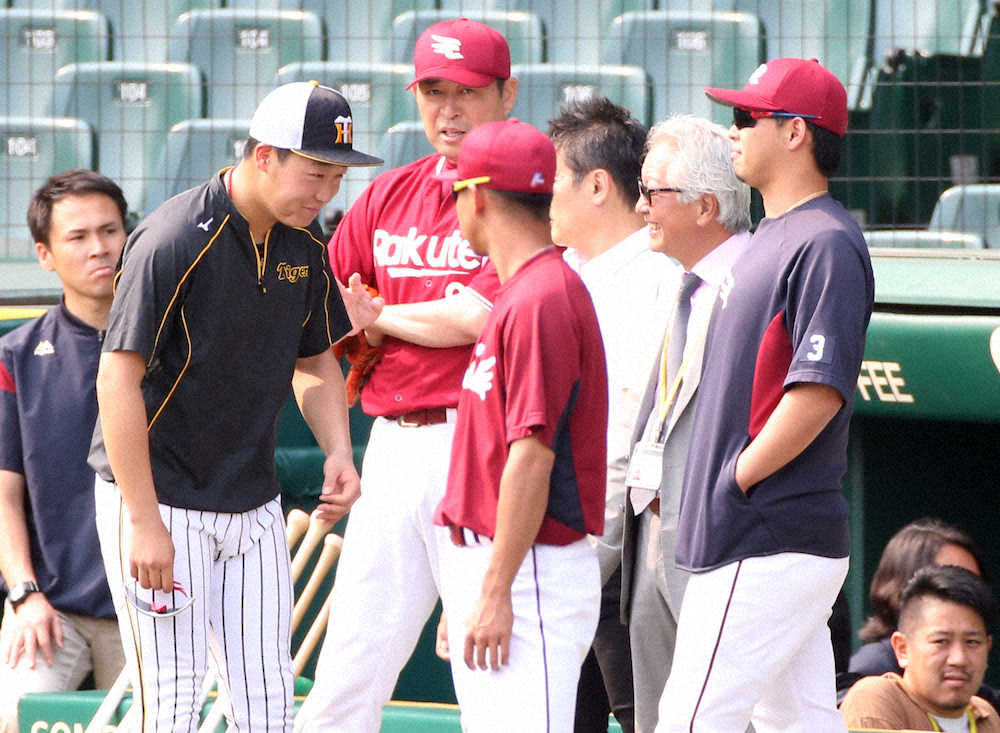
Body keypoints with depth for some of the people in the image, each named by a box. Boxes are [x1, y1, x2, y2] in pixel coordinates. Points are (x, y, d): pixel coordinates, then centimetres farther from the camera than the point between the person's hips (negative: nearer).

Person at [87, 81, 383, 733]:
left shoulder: (304, 243, 3)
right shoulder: (173, 241, -20)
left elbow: (314, 360, 18)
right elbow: (119, 379, -21)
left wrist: (338, 450, -2)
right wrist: (144, 523, -22)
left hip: (254, 505, 7)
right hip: (159, 499, -7)